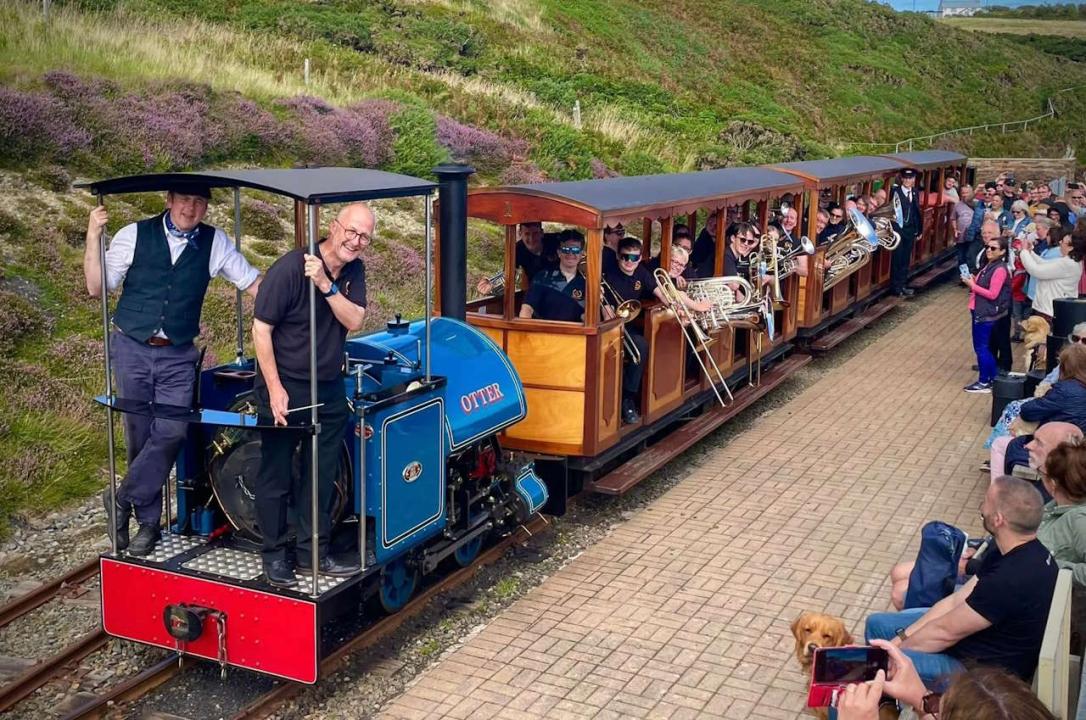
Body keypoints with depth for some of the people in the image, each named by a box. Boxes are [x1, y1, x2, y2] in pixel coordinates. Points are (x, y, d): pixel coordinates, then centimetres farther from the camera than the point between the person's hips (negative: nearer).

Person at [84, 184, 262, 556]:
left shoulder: (215, 243, 1)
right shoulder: (134, 236, -2)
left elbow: (254, 282, 4)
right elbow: (96, 288, 0)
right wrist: (93, 237, -12)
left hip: (178, 356, 1)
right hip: (131, 348, -1)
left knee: (172, 432, -13)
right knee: (140, 436, 5)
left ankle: (123, 500, 7)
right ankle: (148, 521, 19)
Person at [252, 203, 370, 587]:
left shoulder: (353, 271, 1)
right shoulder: (290, 268, -18)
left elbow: (354, 320, -12)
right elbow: (261, 329, -17)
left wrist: (327, 286, -28)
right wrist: (275, 389, -19)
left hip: (329, 391, 6)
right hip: (284, 388, -6)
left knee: (322, 476, 13)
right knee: (276, 476, 5)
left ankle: (313, 552, 25)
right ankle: (274, 554, 19)